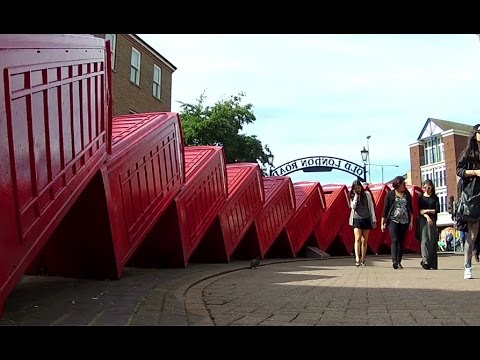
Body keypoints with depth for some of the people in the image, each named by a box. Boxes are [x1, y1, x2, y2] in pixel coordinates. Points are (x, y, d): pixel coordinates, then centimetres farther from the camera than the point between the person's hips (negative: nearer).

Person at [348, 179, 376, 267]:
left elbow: (371, 207, 5)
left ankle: (362, 260, 13)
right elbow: (353, 206, -9)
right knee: (357, 239, -14)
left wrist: (374, 219, 1)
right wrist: (356, 196, -11)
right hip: (357, 219, -1)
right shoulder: (353, 196, 5)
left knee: (364, 240, 5)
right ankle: (357, 259, -23)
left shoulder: (367, 194, 3)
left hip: (366, 219, 1)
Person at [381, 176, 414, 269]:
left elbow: (411, 209, 14)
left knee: (402, 242, 5)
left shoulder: (407, 194, 11)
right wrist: (383, 222, 1)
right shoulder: (390, 194, 2)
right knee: (395, 240, -13)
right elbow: (385, 209, 3)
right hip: (393, 220, -3)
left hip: (405, 221, 3)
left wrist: (411, 221, 8)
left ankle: (399, 262, 11)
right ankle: (394, 261, -18)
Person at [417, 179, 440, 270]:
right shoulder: (420, 198, 10)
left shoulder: (435, 198, 11)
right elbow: (419, 210, -2)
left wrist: (426, 210, -5)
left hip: (432, 221, 1)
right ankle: (425, 260, -23)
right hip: (423, 220, -1)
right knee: (424, 240, -13)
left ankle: (432, 263, 7)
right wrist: (427, 216, -16)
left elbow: (437, 210, 2)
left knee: (432, 241, 0)